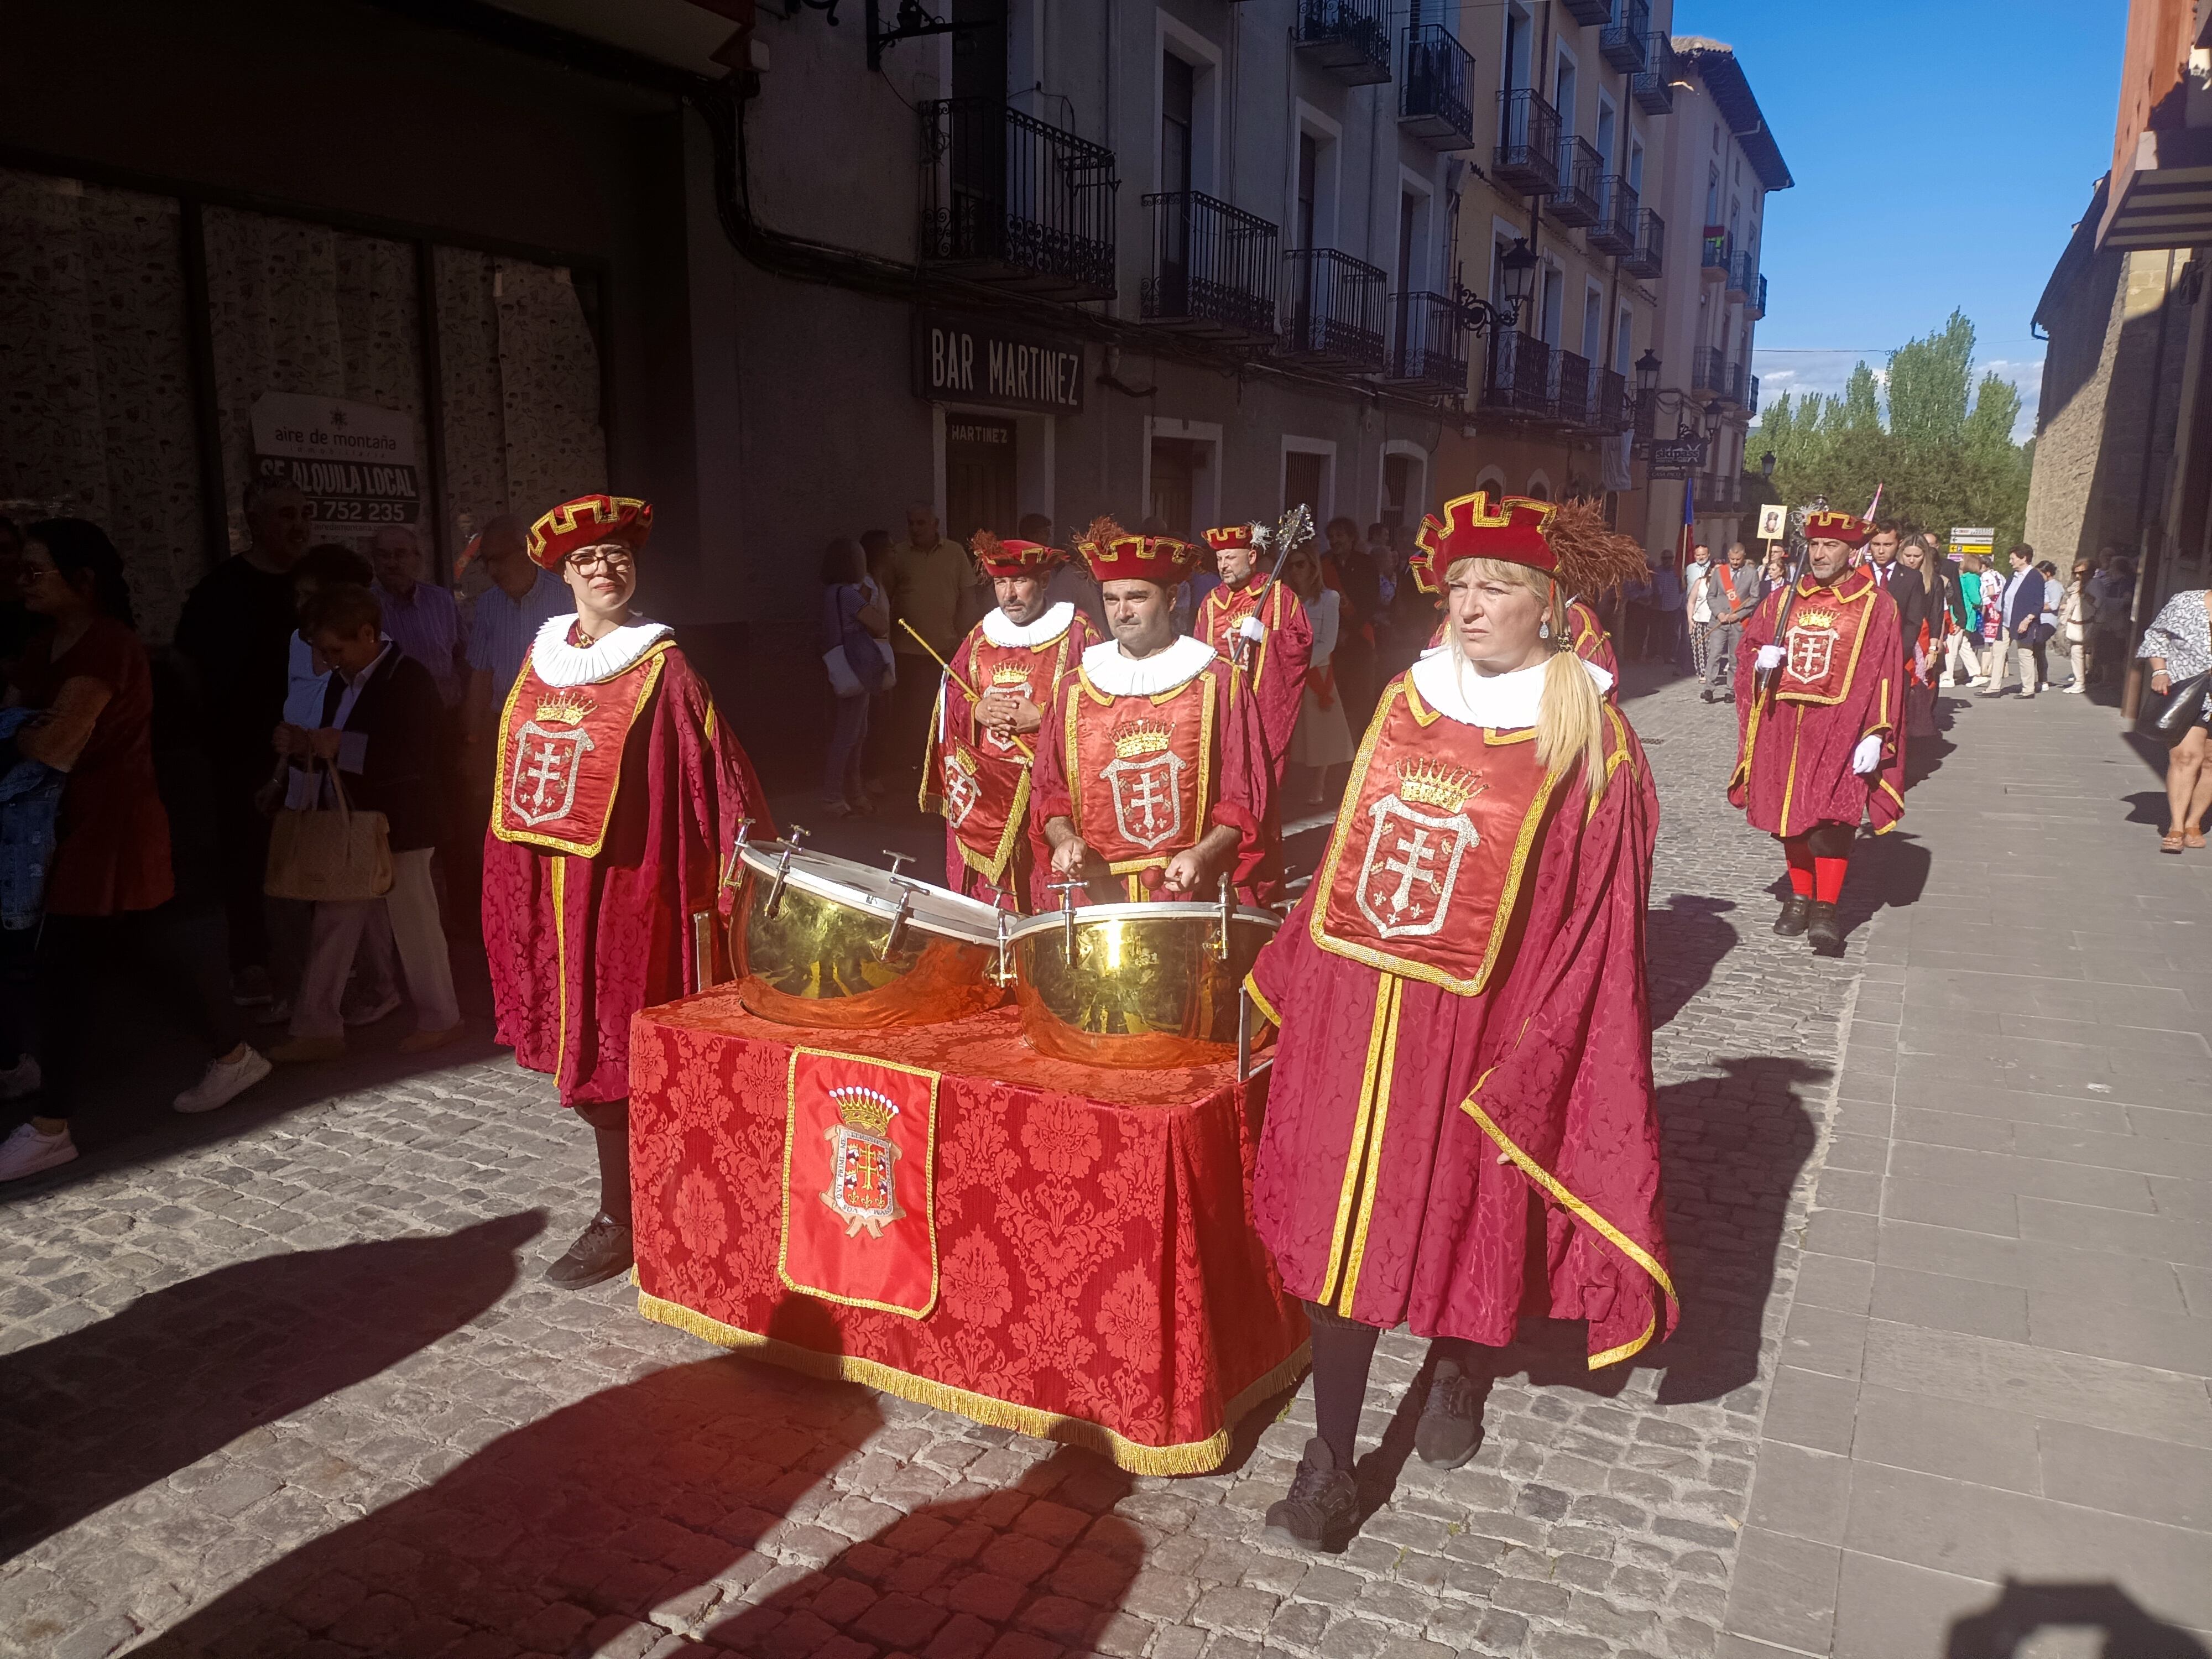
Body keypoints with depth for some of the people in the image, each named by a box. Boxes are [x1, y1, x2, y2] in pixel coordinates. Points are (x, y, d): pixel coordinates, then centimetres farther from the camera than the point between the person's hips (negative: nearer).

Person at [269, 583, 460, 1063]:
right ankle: (317, 1030, 19)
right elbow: (334, 753, 20)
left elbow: (413, 758, -26)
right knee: (332, 926, 10)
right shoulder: (340, 681, 10)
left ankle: (440, 1019, 21)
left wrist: (343, 746, -27)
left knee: (413, 920, 5)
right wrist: (301, 747, -1)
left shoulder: (409, 680, -15)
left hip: (396, 827, -8)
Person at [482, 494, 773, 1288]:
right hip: (545, 882, 6)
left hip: (622, 885, -6)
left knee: (610, 1048, 0)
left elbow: (718, 773, -11)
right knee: (573, 1038, 13)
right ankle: (631, 1186, 32)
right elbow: (516, 763, 16)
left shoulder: (661, 667, -9)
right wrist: (514, 886, 15)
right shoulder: (541, 658, 9)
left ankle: (619, 1221, 13)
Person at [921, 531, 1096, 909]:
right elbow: (951, 697, 18)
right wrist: (978, 711, -4)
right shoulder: (981, 635, 15)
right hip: (982, 791, 5)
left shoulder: (1076, 633, -2)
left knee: (1046, 900, -6)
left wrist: (1040, 717, -16)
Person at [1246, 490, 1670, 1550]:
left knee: (1461, 1220, 15)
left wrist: (1532, 1081, -12)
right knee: (1341, 1226, 7)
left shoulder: (1592, 745, -9)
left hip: (1475, 1034, -3)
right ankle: (1331, 1460, 23)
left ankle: (1457, 1372, 48)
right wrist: (1291, 984, 9)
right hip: (1355, 1017, 4)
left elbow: (1595, 934, -9)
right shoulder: (1405, 703, 4)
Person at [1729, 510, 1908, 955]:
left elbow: (1886, 676, -6)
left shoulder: (1876, 606, -2)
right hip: (1783, 727, 4)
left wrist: (1875, 735, -13)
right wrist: (1760, 660, -6)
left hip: (1839, 729, -4)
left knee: (1830, 816, -9)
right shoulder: (1782, 601, 10)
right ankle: (1799, 897, 25)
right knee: (1790, 815, 9)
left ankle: (1825, 911, 0)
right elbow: (1747, 648, 18)